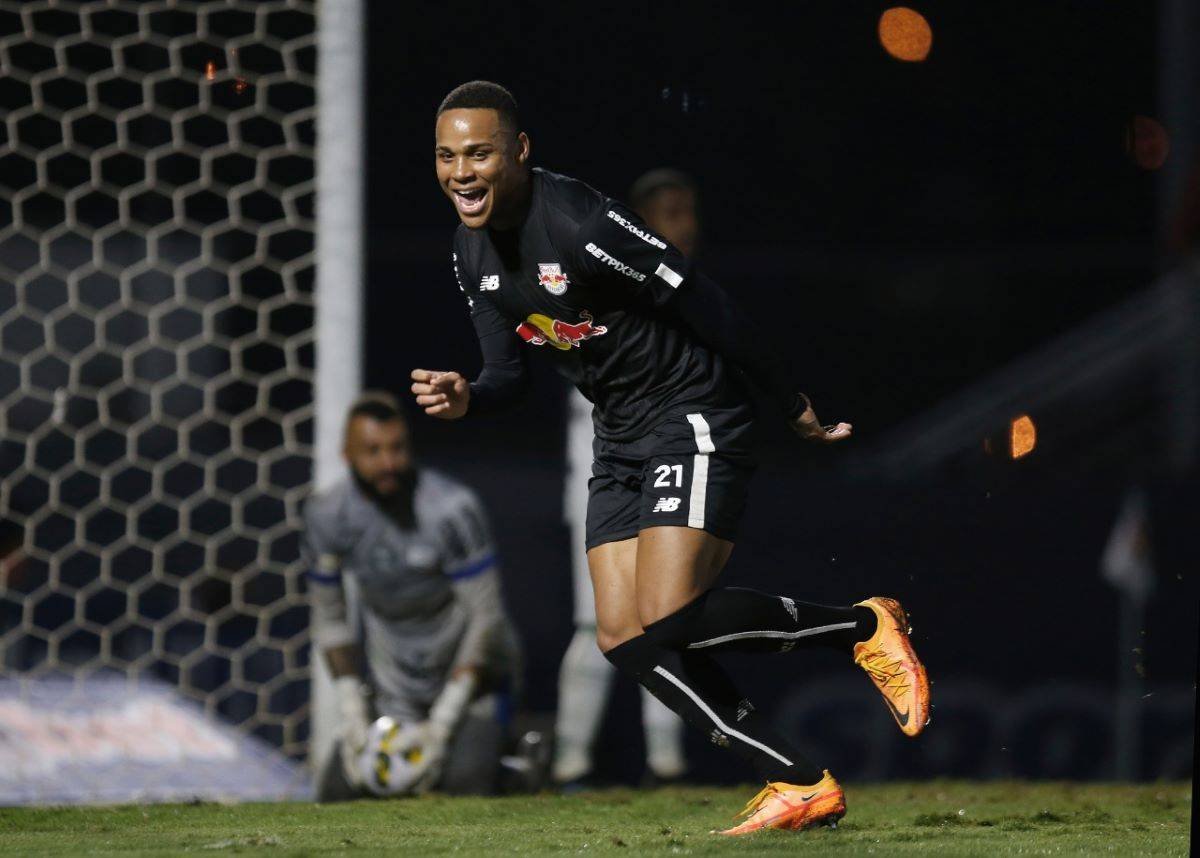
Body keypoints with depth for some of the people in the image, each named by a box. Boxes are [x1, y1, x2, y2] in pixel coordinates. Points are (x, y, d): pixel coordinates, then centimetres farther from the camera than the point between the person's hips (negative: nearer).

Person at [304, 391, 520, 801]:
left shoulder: (451, 509, -25)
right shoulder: (327, 516, -10)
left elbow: (484, 617, -19)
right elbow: (330, 620, 3)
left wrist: (442, 725, -19)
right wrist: (352, 718, -5)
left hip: (467, 670, -4)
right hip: (391, 686, 4)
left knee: (465, 781, -25)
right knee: (338, 790, -6)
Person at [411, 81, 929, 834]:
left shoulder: (579, 225, -25)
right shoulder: (473, 251, 3)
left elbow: (711, 311, -20)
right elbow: (510, 371, 10)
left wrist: (799, 411, -13)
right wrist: (465, 400, -14)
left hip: (694, 423, -9)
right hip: (620, 442, 9)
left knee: (668, 620, -21)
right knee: (625, 639, -2)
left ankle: (865, 628, 1)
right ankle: (801, 786, 2)